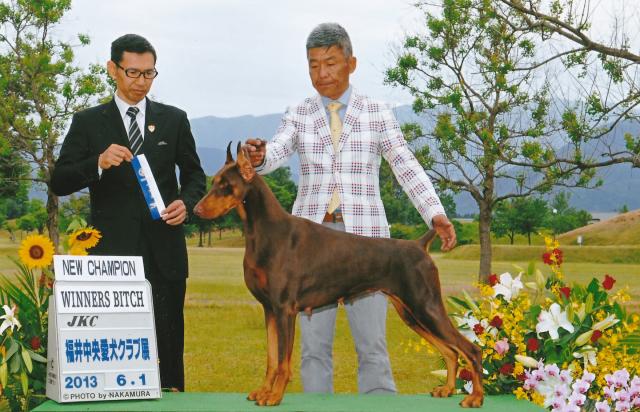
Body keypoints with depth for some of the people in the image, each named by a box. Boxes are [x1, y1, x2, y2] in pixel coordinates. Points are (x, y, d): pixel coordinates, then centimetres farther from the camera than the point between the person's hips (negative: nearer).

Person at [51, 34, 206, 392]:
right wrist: (99, 163, -18)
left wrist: (186, 202, -5)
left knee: (170, 342, 2)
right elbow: (60, 183, 0)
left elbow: (194, 174, 17)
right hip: (113, 251, -1)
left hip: (164, 251, 1)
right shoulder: (88, 122, 6)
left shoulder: (174, 119, 11)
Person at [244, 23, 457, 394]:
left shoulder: (377, 114, 4)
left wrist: (436, 214, -19)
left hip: (364, 236, -1)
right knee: (314, 343, 3)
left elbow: (408, 168, -5)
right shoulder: (299, 116, 7)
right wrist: (258, 157, -35)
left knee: (372, 343, -2)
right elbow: (276, 154, -10)